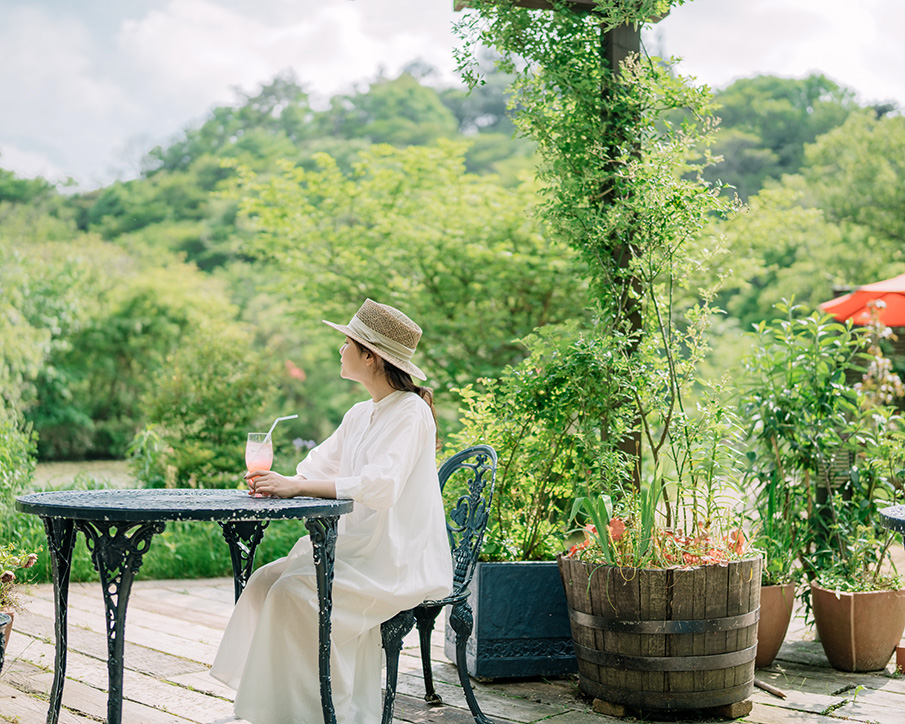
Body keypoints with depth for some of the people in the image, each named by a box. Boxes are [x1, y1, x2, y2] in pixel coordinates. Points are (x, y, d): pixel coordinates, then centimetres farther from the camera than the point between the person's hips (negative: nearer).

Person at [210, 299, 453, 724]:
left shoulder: (410, 413, -12)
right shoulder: (359, 416, 15)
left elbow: (381, 486, -26)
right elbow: (314, 471, 16)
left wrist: (296, 487, -29)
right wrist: (277, 482, -8)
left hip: (399, 562, -8)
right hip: (356, 549, 8)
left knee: (295, 592, -24)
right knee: (266, 580, -9)